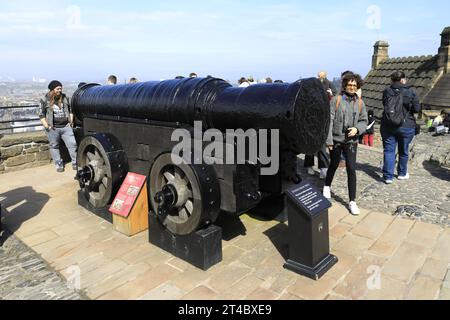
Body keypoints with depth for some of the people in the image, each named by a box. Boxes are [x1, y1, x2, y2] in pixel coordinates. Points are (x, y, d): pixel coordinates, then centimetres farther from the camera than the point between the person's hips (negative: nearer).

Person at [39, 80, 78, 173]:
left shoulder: (65, 98, 8)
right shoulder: (45, 100, -2)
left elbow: (70, 110, 18)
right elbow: (42, 115, 1)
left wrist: (71, 121, 10)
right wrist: (46, 126, -7)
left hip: (66, 126, 2)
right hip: (53, 128, -2)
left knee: (72, 144, -2)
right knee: (54, 146, 6)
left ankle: (75, 162, 10)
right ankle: (59, 164, 18)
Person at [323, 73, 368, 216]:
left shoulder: (359, 102, 3)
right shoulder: (336, 100, -7)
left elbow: (364, 121, 8)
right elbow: (329, 121, -9)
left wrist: (357, 129, -13)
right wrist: (329, 140, -12)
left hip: (351, 141, 2)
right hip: (336, 140, -1)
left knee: (351, 169, -3)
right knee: (334, 165, 17)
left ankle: (352, 202, 5)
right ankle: (327, 186, 46)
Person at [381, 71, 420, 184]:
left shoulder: (386, 92, -2)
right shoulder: (410, 93, -9)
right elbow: (417, 109, -5)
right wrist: (408, 108, 13)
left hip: (388, 126, 1)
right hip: (406, 126, -1)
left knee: (388, 151, 4)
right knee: (403, 151, 15)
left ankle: (388, 176, 0)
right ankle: (402, 173, 31)